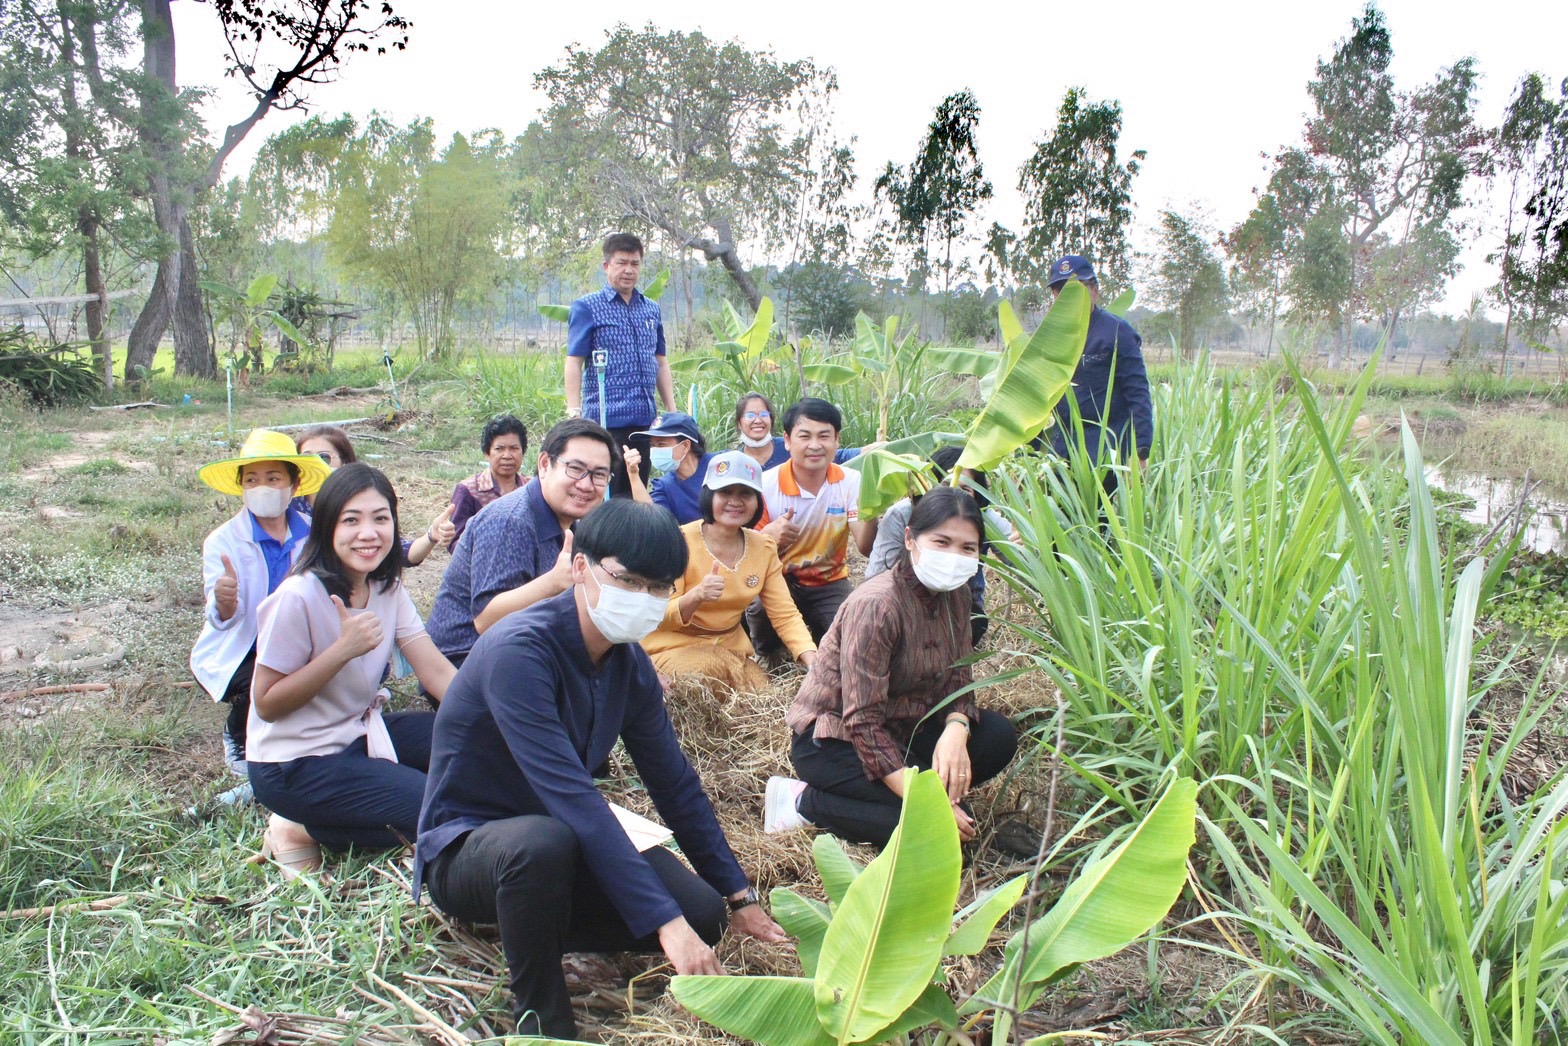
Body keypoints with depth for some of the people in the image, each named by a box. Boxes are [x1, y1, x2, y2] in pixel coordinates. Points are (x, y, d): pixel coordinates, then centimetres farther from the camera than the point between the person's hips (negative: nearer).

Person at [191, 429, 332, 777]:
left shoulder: (313, 533, -3)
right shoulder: (223, 541, -10)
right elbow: (223, 618, -22)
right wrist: (223, 602, -46)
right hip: (239, 654, -3)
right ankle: (238, 737, 4)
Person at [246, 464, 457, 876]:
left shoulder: (388, 587, -1)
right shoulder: (300, 597, -23)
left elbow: (436, 671, -7)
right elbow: (266, 704, -18)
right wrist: (344, 649, -29)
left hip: (359, 734, 8)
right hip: (295, 765, -8)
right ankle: (305, 831, -2)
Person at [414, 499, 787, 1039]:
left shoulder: (629, 663, -4)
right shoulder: (519, 650, -28)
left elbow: (675, 784, 5)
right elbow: (572, 795, -35)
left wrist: (739, 896, 7)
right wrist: (664, 921, -37)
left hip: (564, 839, 7)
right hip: (466, 847, -6)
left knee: (702, 914, -11)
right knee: (544, 841, -40)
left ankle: (535, 925, 9)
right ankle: (542, 1019, -14)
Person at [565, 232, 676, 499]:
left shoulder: (651, 309, 16)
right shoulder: (587, 307, 0)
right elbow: (574, 362, -5)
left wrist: (673, 412, 14)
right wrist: (574, 413, -14)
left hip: (645, 418, 6)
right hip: (606, 419, -5)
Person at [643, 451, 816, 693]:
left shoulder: (764, 548, 1)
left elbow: (785, 615, -2)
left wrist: (814, 662, -20)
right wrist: (695, 596, -37)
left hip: (730, 650, 5)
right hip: (673, 648, -4)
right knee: (713, 668, -34)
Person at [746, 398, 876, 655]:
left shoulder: (851, 482, -7)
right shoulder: (765, 486, -13)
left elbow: (865, 547, -15)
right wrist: (768, 535, -33)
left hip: (830, 583, 2)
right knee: (760, 608, -34)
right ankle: (766, 657, 3)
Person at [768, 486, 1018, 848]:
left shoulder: (955, 596, -1)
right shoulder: (876, 605, -26)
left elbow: (957, 683, 1)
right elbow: (862, 722, -28)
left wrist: (955, 730, -23)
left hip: (900, 730, 8)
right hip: (835, 739, -8)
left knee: (999, 736, -10)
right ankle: (804, 802, -11)